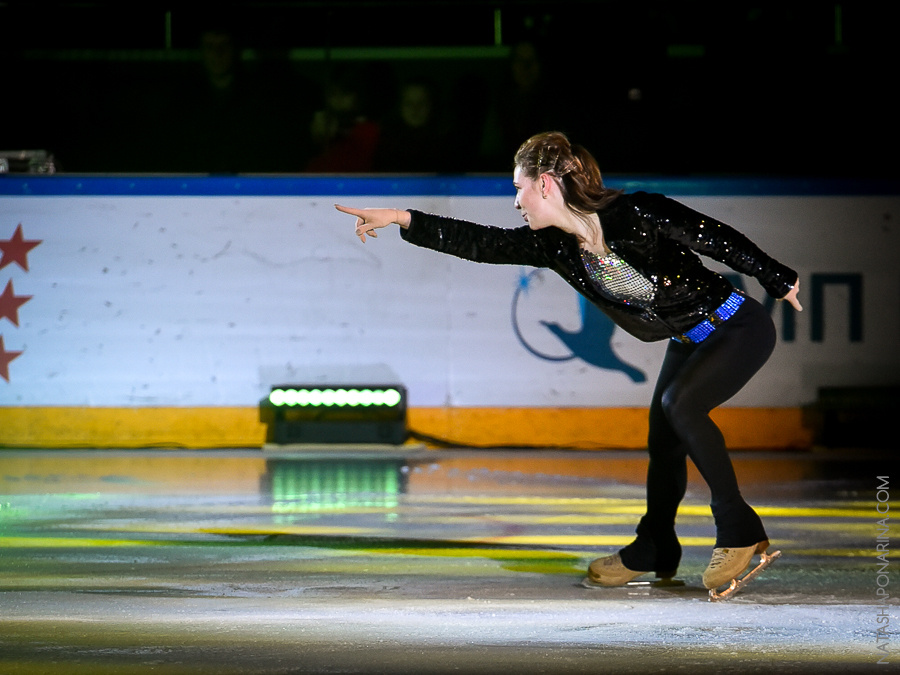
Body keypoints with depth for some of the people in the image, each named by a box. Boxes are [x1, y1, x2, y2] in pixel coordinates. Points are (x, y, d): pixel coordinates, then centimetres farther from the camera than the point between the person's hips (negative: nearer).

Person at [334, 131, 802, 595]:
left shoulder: (637, 215, -26)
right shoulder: (554, 245, -6)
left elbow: (717, 239, -18)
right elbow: (480, 243, -4)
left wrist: (778, 282, -9)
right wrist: (403, 221, -10)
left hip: (738, 329, -8)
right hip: (689, 342, 8)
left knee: (679, 404, -27)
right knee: (663, 440, 11)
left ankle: (740, 531, -17)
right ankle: (653, 551, 31)